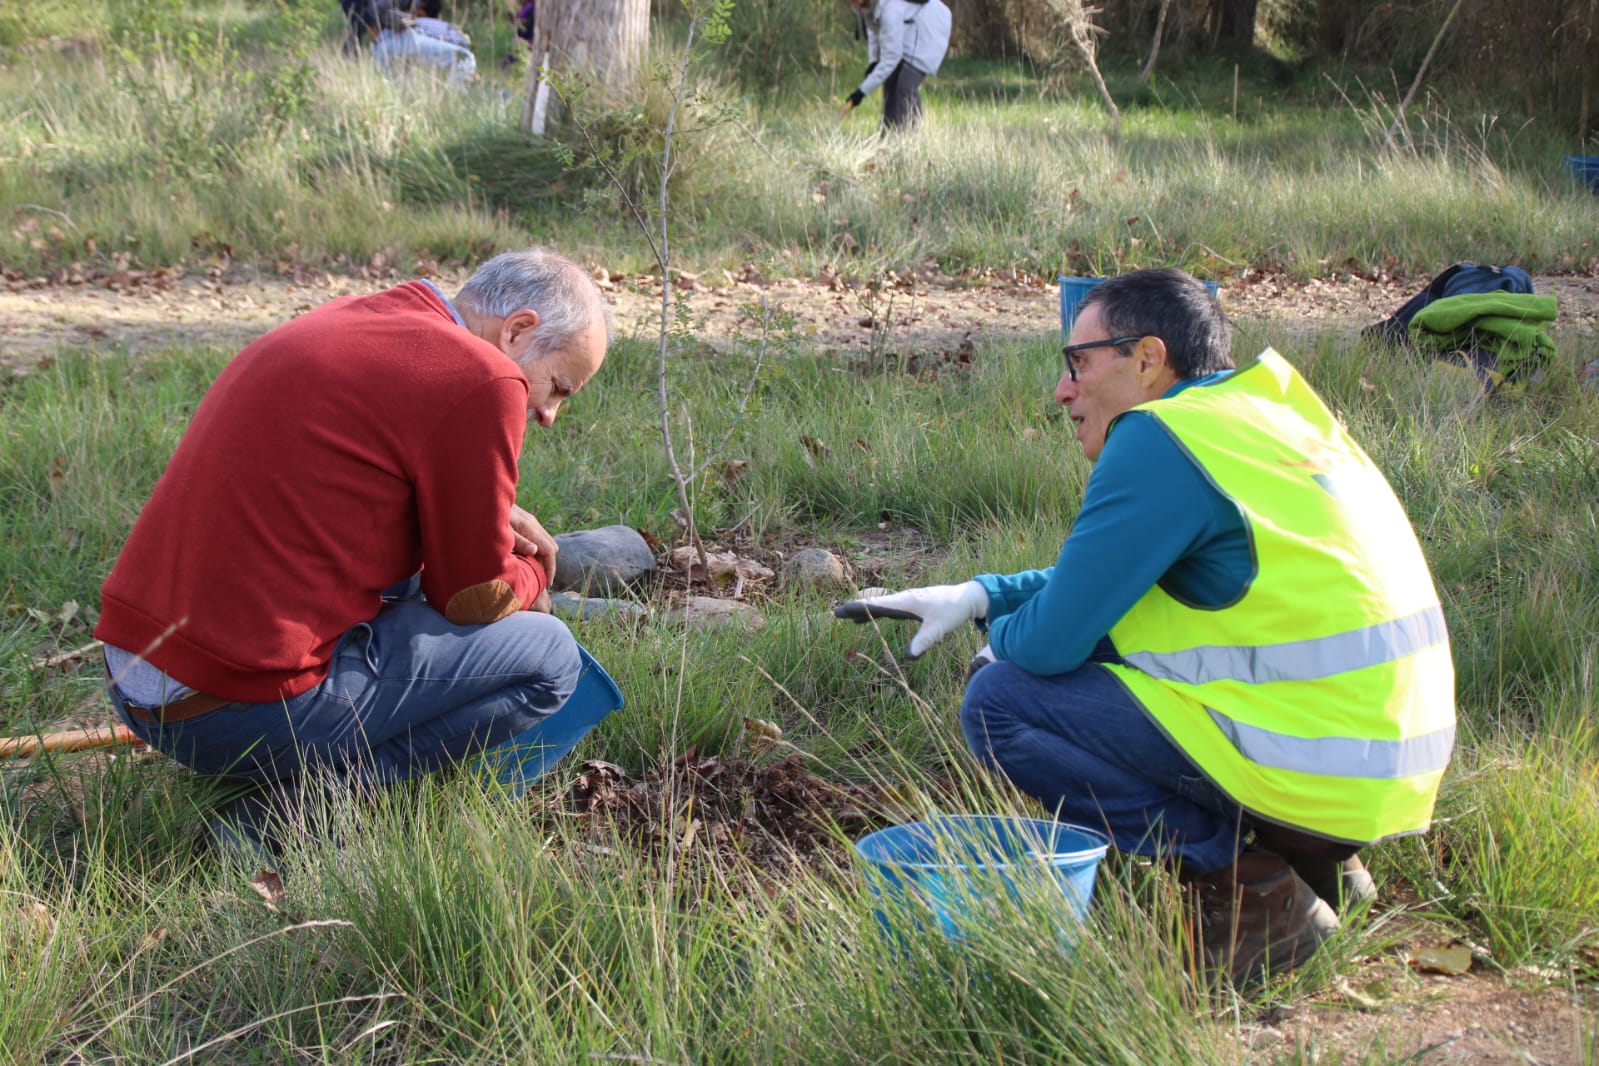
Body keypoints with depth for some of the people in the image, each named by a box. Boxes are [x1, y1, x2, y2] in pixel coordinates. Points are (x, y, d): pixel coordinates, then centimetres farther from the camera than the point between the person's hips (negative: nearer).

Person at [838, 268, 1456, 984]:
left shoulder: (1158, 440, -14)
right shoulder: (1265, 413, 16)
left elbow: (1054, 641, -13)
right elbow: (1107, 580, 28)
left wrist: (999, 641, 10)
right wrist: (978, 595, 18)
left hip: (1313, 769, -10)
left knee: (998, 702, -6)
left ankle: (1248, 888, -6)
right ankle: (1313, 856, 15)